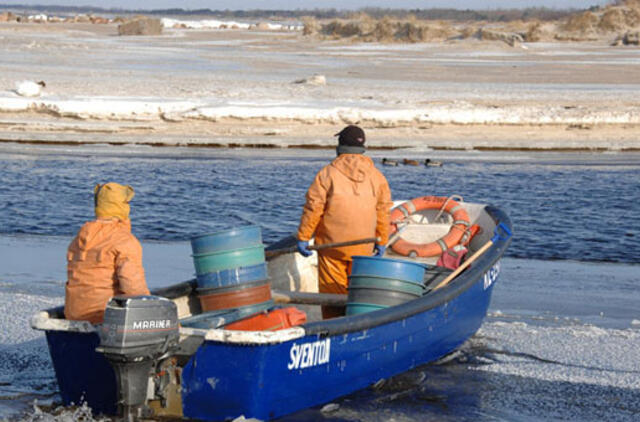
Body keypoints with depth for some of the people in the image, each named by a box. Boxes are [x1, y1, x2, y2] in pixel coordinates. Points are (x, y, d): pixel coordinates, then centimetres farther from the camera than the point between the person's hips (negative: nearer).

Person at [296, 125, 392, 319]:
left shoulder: (327, 174, -7)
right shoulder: (376, 176, 4)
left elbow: (313, 209, -9)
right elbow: (383, 212, 9)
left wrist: (303, 238, -2)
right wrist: (382, 241, 19)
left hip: (331, 245, -3)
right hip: (362, 248, 3)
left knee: (332, 292, 3)